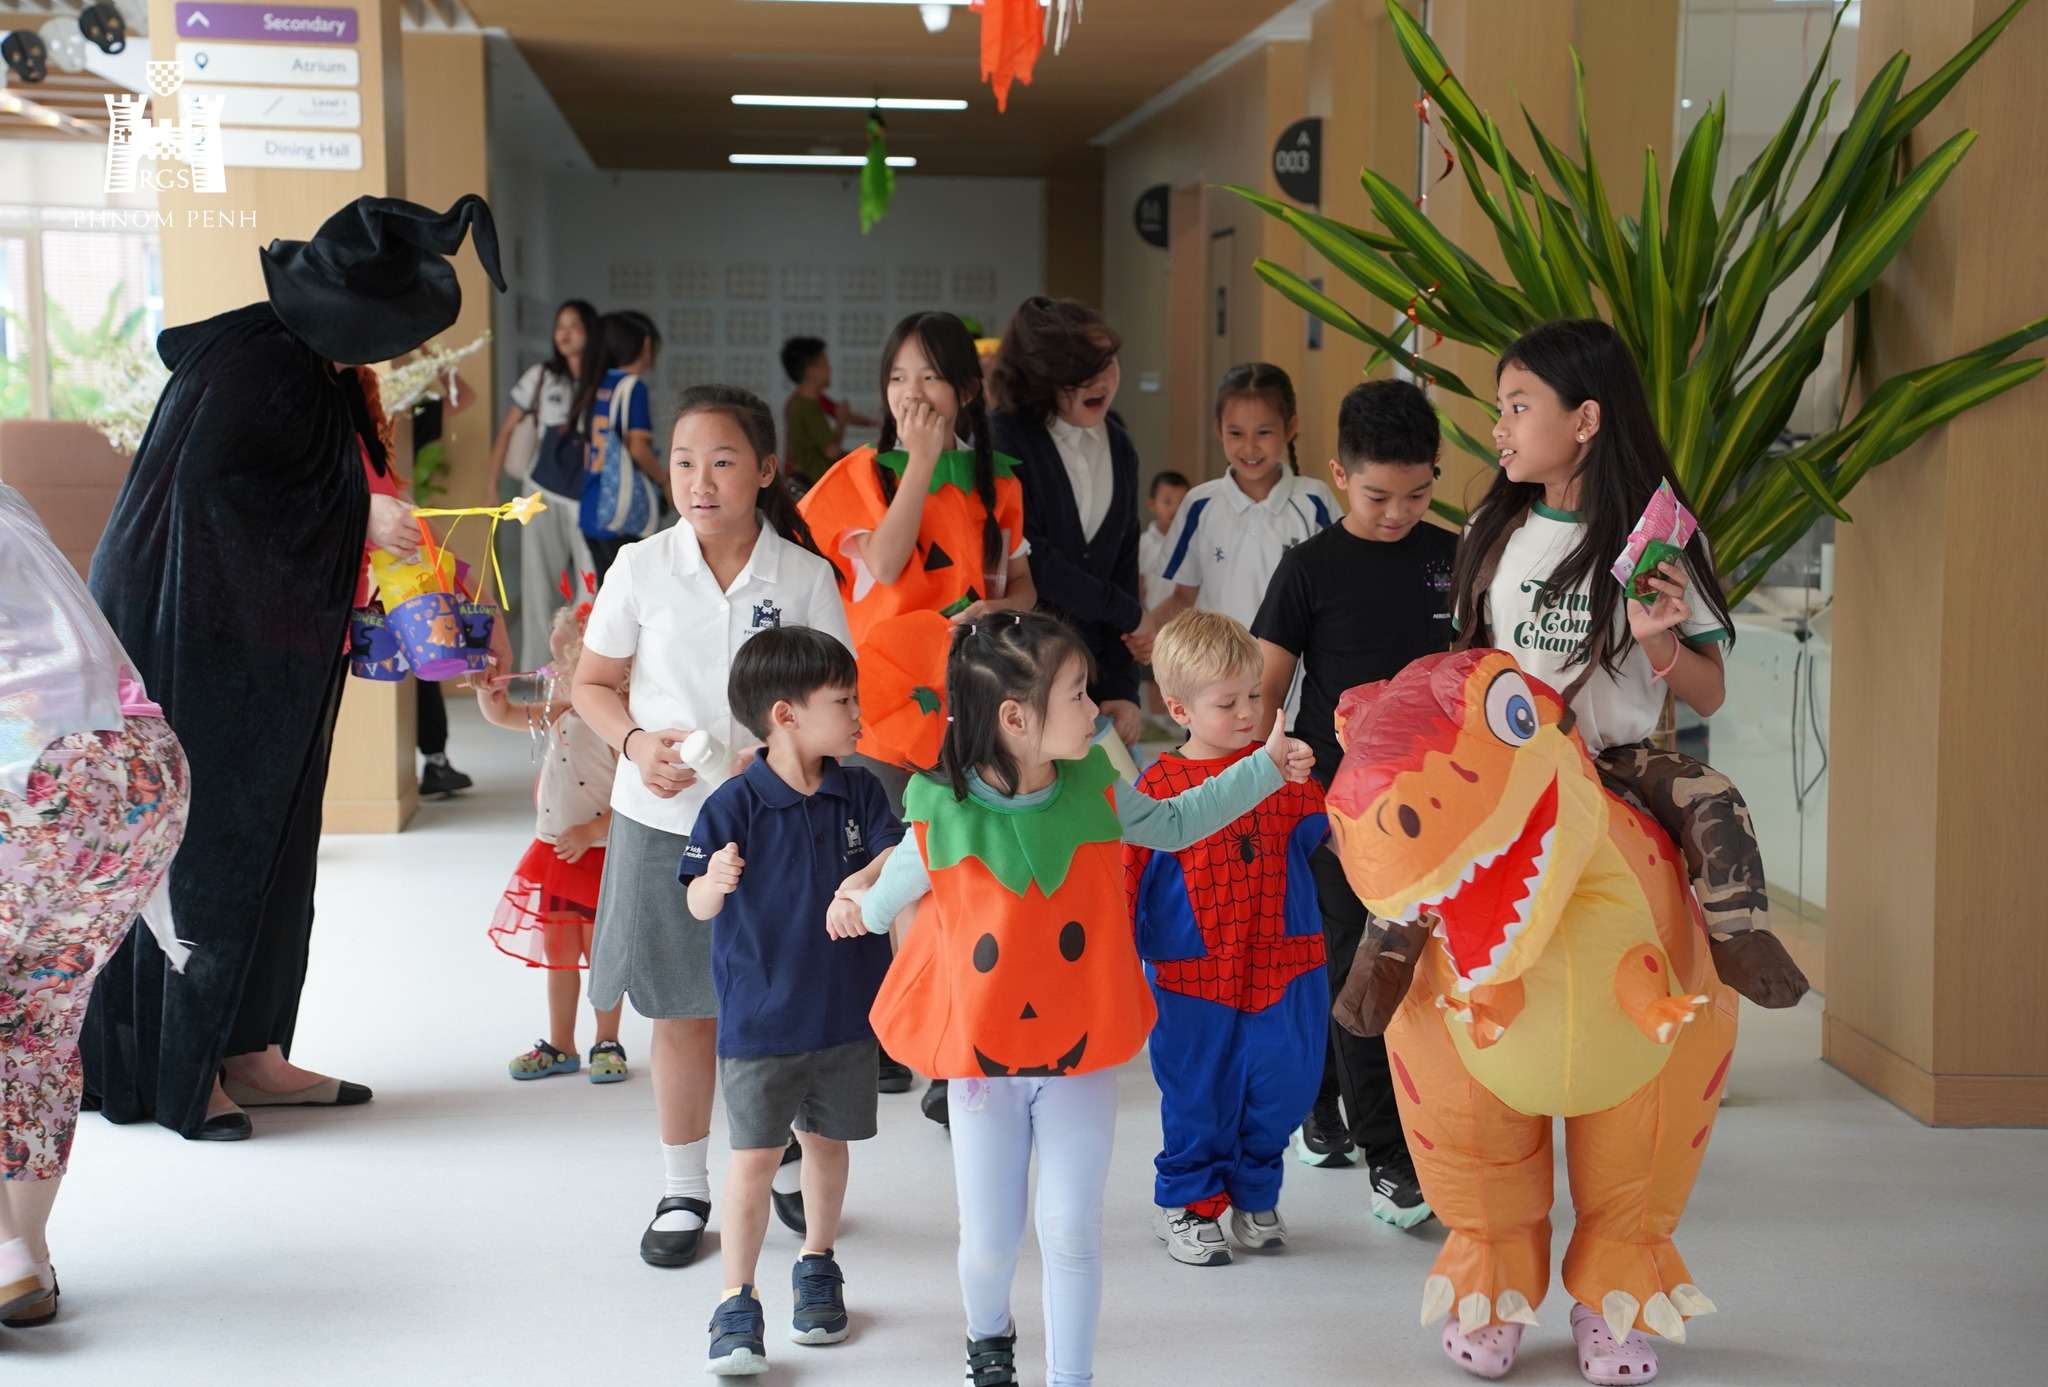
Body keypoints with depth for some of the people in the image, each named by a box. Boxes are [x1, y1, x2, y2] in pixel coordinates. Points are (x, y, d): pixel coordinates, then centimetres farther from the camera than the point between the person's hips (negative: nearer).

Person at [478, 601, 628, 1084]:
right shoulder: (555, 715, 4)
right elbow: (501, 715, 19)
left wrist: (590, 832, -25)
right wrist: (488, 690, -1)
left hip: (598, 855, -7)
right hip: (553, 852, 8)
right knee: (557, 953, 15)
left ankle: (607, 1044, 21)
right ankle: (560, 1047, 25)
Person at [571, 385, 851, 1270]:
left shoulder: (803, 575, -4)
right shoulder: (640, 568, -3)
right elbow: (593, 684, 6)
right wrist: (635, 743, -13)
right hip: (663, 820, 0)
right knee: (682, 1013, 9)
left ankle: (787, 1165, 30)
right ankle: (683, 1189, 24)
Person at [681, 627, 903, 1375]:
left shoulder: (857, 790, -1)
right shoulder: (735, 804, -15)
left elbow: (897, 851, -12)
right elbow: (698, 904, -18)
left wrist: (859, 881, -32)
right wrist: (716, 883, -40)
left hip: (846, 1010, 4)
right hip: (760, 1017, -4)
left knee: (827, 1142, 17)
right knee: (755, 1156, 0)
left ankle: (818, 1269, 36)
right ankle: (737, 1305, 9)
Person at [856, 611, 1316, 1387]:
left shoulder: (1094, 793, -9)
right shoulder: (942, 825, -19)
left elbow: (1175, 824, 10)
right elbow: (879, 909, 4)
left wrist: (1265, 768, 8)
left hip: (1081, 1057, 2)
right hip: (984, 1061, -1)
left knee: (1071, 1233, 3)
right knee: (988, 1239, 11)